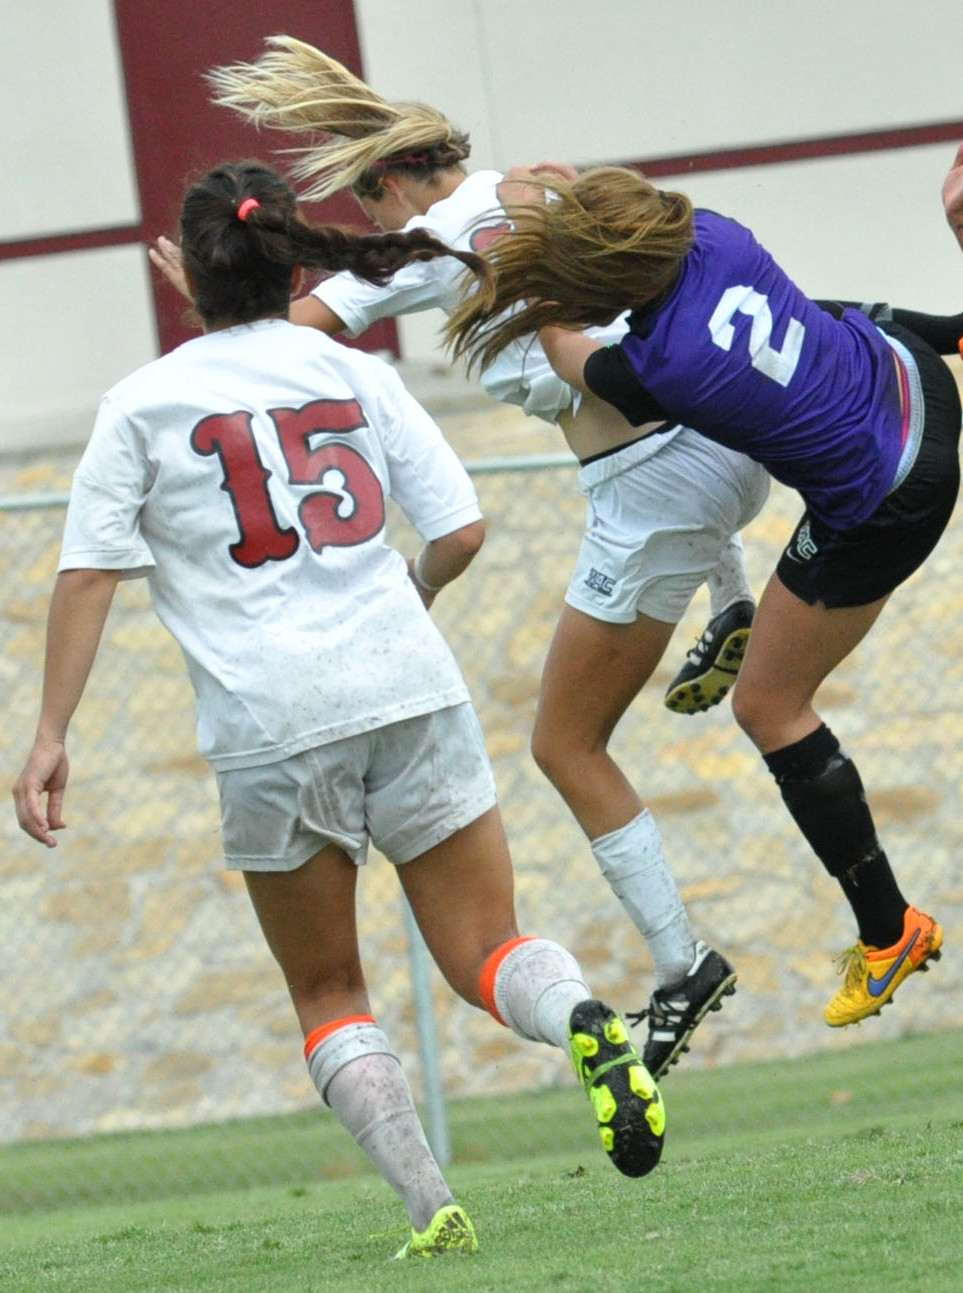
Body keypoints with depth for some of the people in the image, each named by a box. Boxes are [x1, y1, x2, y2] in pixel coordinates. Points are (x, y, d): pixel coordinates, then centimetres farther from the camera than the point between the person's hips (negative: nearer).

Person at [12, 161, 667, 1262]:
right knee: (486, 954, 8)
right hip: (410, 694, 2)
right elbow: (461, 530, 7)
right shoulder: (358, 377, 10)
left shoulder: (141, 404, 4)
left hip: (268, 722, -2)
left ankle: (428, 1207, -5)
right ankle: (585, 1022, -27)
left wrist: (51, 737, 1)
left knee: (328, 994, 13)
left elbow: (88, 572, -1)